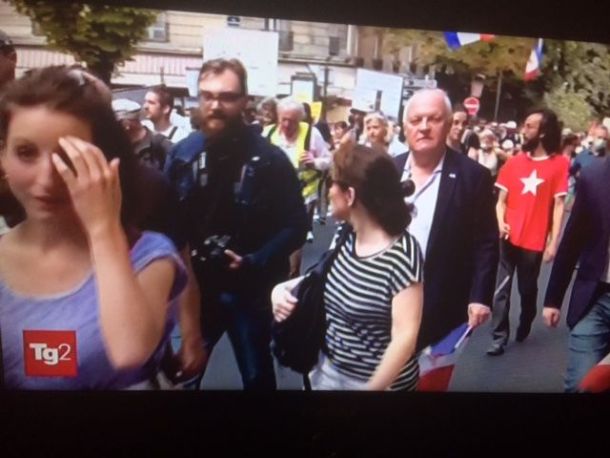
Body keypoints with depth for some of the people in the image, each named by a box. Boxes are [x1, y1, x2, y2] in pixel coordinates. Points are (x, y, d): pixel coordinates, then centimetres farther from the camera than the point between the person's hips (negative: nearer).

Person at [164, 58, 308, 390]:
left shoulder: (269, 159, -12)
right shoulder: (182, 153, -2)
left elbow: (295, 226, -10)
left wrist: (255, 262, -21)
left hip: (249, 290, -2)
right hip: (192, 286, 3)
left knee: (257, 375, 20)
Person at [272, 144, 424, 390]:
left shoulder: (402, 254, -24)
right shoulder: (345, 238, -3)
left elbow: (405, 335, -24)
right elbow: (325, 277, 12)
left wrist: (374, 387, -19)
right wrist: (283, 288, -5)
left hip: (373, 380, -6)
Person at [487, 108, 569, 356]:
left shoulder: (559, 164, -4)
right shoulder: (514, 161, 4)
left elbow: (558, 205, -4)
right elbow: (502, 199, 8)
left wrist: (553, 242, -8)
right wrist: (500, 222, -11)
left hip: (535, 241, -1)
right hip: (509, 238, 2)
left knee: (528, 288, 14)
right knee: (502, 289, 0)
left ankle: (524, 326, 39)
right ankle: (499, 337, 9)